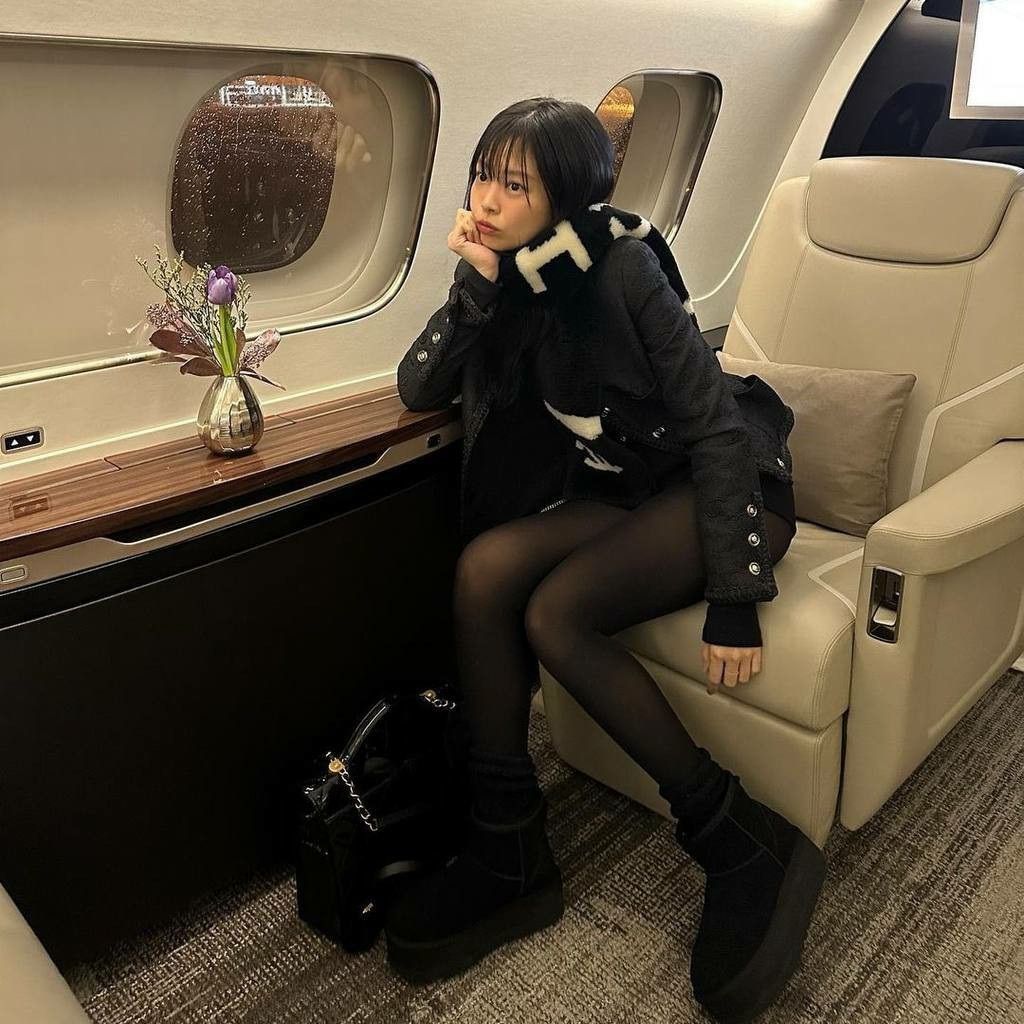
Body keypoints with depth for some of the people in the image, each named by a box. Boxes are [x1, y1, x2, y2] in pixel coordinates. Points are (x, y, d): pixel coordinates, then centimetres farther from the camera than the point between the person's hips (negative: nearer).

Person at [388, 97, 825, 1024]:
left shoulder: (620, 266, -19)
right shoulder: (505, 273, 1)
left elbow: (716, 426, -21)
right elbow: (417, 391, -1)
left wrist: (735, 599, -24)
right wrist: (477, 289, -16)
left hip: (720, 486, -6)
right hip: (626, 490, 6)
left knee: (555, 614, -27)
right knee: (485, 566, -21)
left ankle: (744, 844, -12)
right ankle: (507, 849, -11)